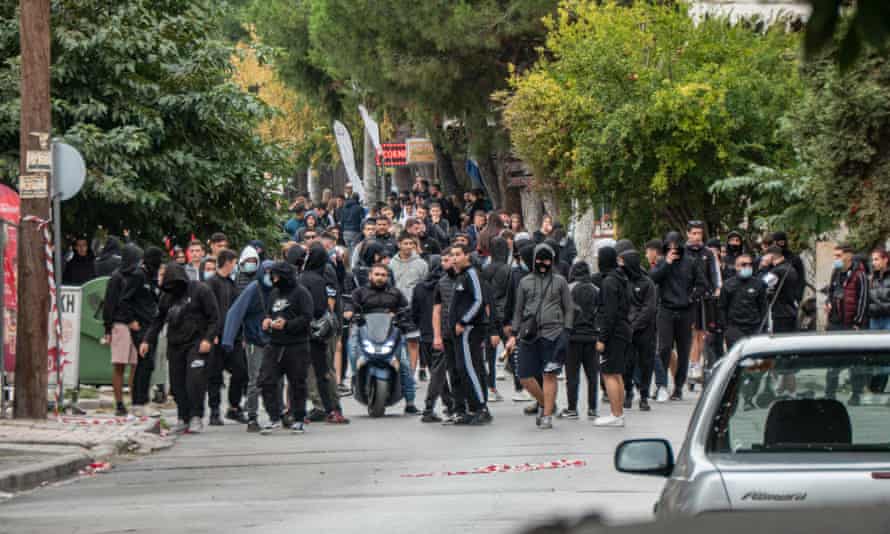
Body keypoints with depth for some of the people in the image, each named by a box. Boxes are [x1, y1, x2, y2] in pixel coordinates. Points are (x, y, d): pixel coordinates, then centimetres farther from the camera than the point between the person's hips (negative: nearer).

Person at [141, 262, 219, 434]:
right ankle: (182, 419, 11)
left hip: (196, 344, -6)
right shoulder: (167, 297, 15)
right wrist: (148, 341, 13)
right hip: (175, 346, 6)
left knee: (195, 380, -16)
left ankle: (196, 418, -10)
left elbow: (214, 318, -5)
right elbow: (158, 321, 23)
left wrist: (208, 339, -15)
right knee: (177, 383, 3)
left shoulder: (200, 291, -4)